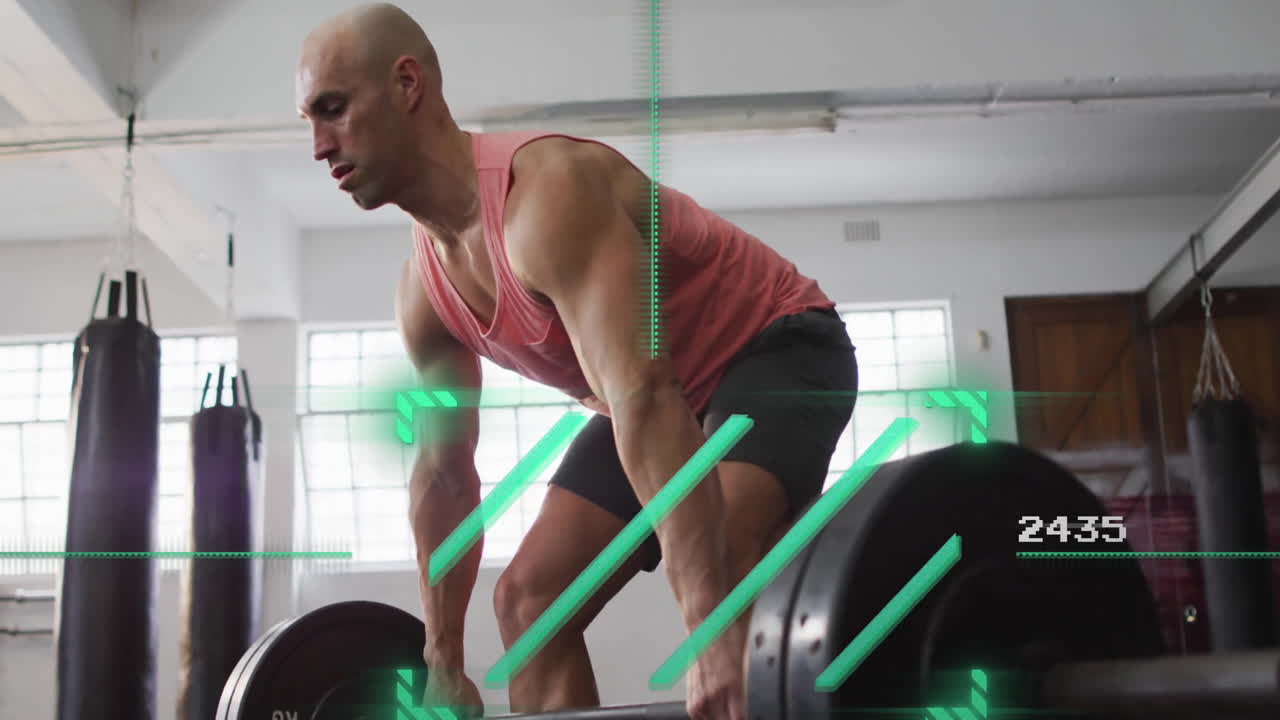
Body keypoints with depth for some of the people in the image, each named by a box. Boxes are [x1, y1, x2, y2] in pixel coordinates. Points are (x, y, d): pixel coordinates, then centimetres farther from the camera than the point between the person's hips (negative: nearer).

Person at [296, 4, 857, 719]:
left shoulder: (545, 193, -33)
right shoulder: (425, 289, -5)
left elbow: (643, 401, -45)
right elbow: (443, 472, 5)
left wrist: (715, 635, -53)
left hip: (779, 350, -9)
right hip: (673, 390, 9)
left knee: (716, 569, -35)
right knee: (528, 598, 3)